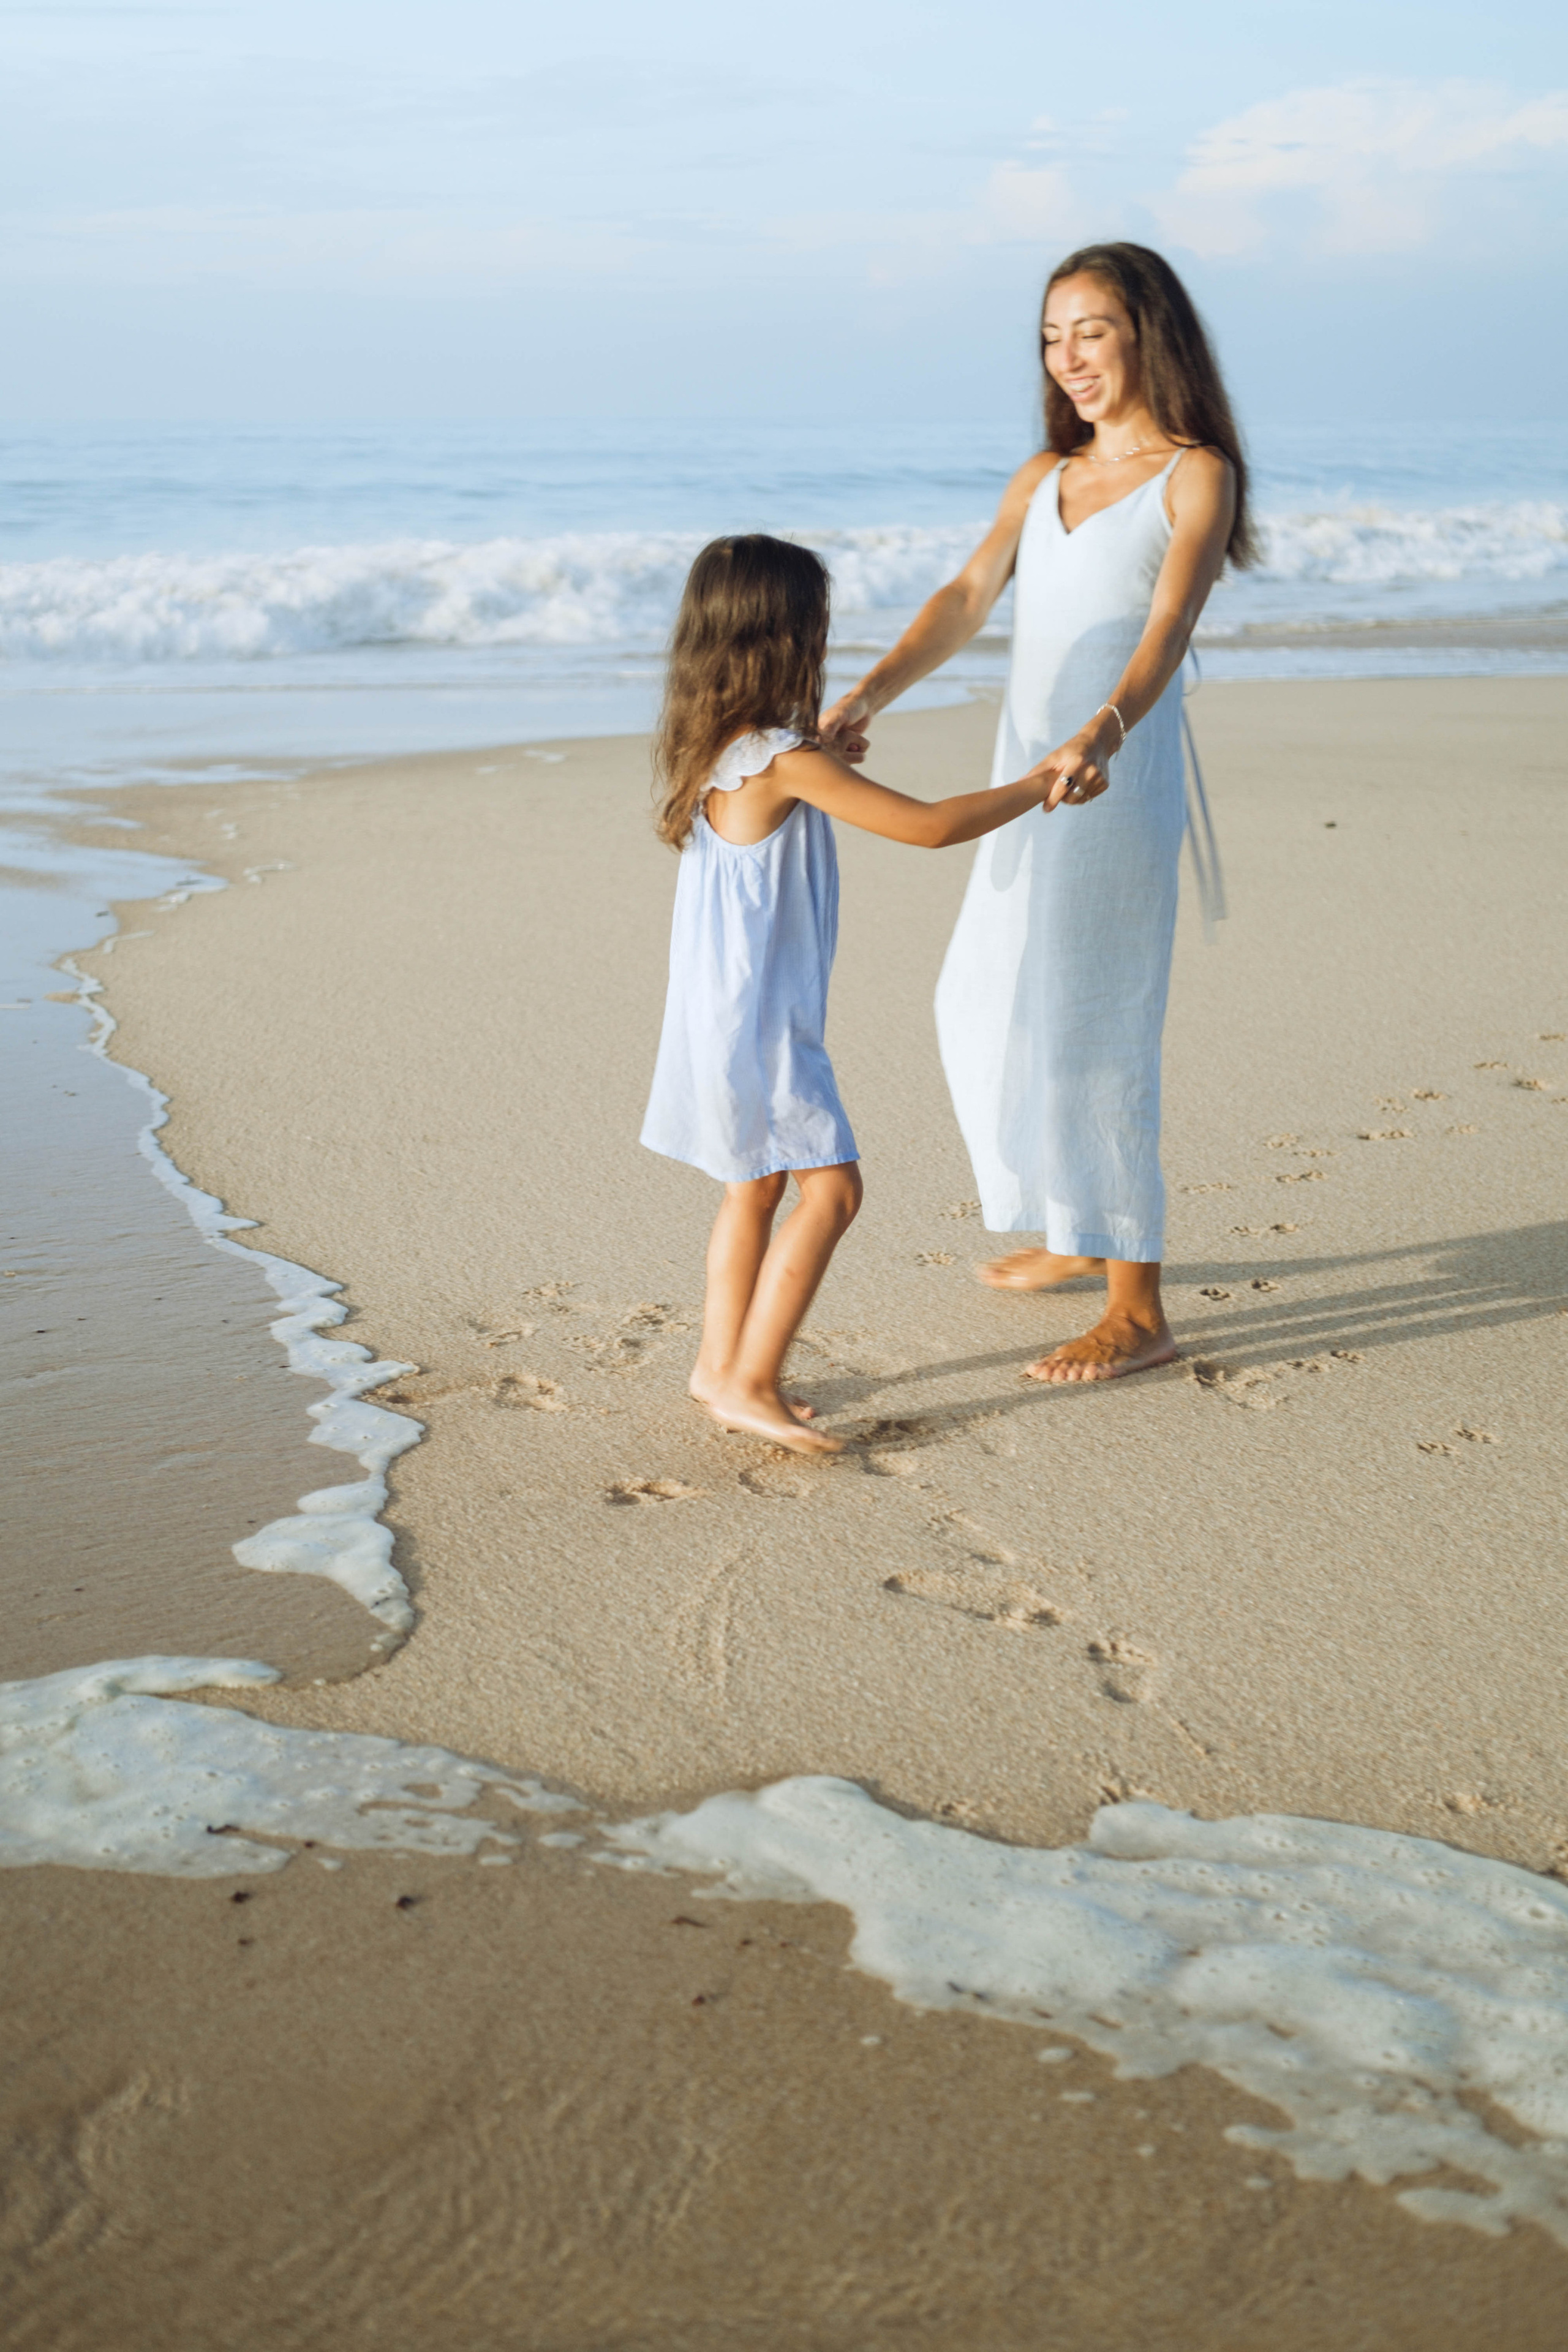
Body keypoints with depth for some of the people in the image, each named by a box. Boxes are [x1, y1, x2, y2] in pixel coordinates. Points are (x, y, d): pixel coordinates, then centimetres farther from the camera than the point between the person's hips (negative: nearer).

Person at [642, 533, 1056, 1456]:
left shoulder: (713, 747, 5)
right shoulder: (786, 761, -22)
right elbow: (928, 826, -21)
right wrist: (1037, 787, -9)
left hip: (729, 1011, 10)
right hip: (757, 1023, -10)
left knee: (758, 1187, 19)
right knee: (831, 1188, -6)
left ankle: (721, 1363, 29)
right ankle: (749, 1384, -1)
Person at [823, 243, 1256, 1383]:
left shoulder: (1197, 476, -5)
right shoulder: (1043, 477, 15)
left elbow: (1169, 627, -21)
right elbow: (967, 600, 3)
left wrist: (1101, 734, -40)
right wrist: (864, 699, -14)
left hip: (1117, 787, -8)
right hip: (1028, 784, 8)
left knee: (1087, 1030, -9)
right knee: (984, 1008, 17)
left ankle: (1139, 1307, 0)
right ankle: (1085, 1232, 36)